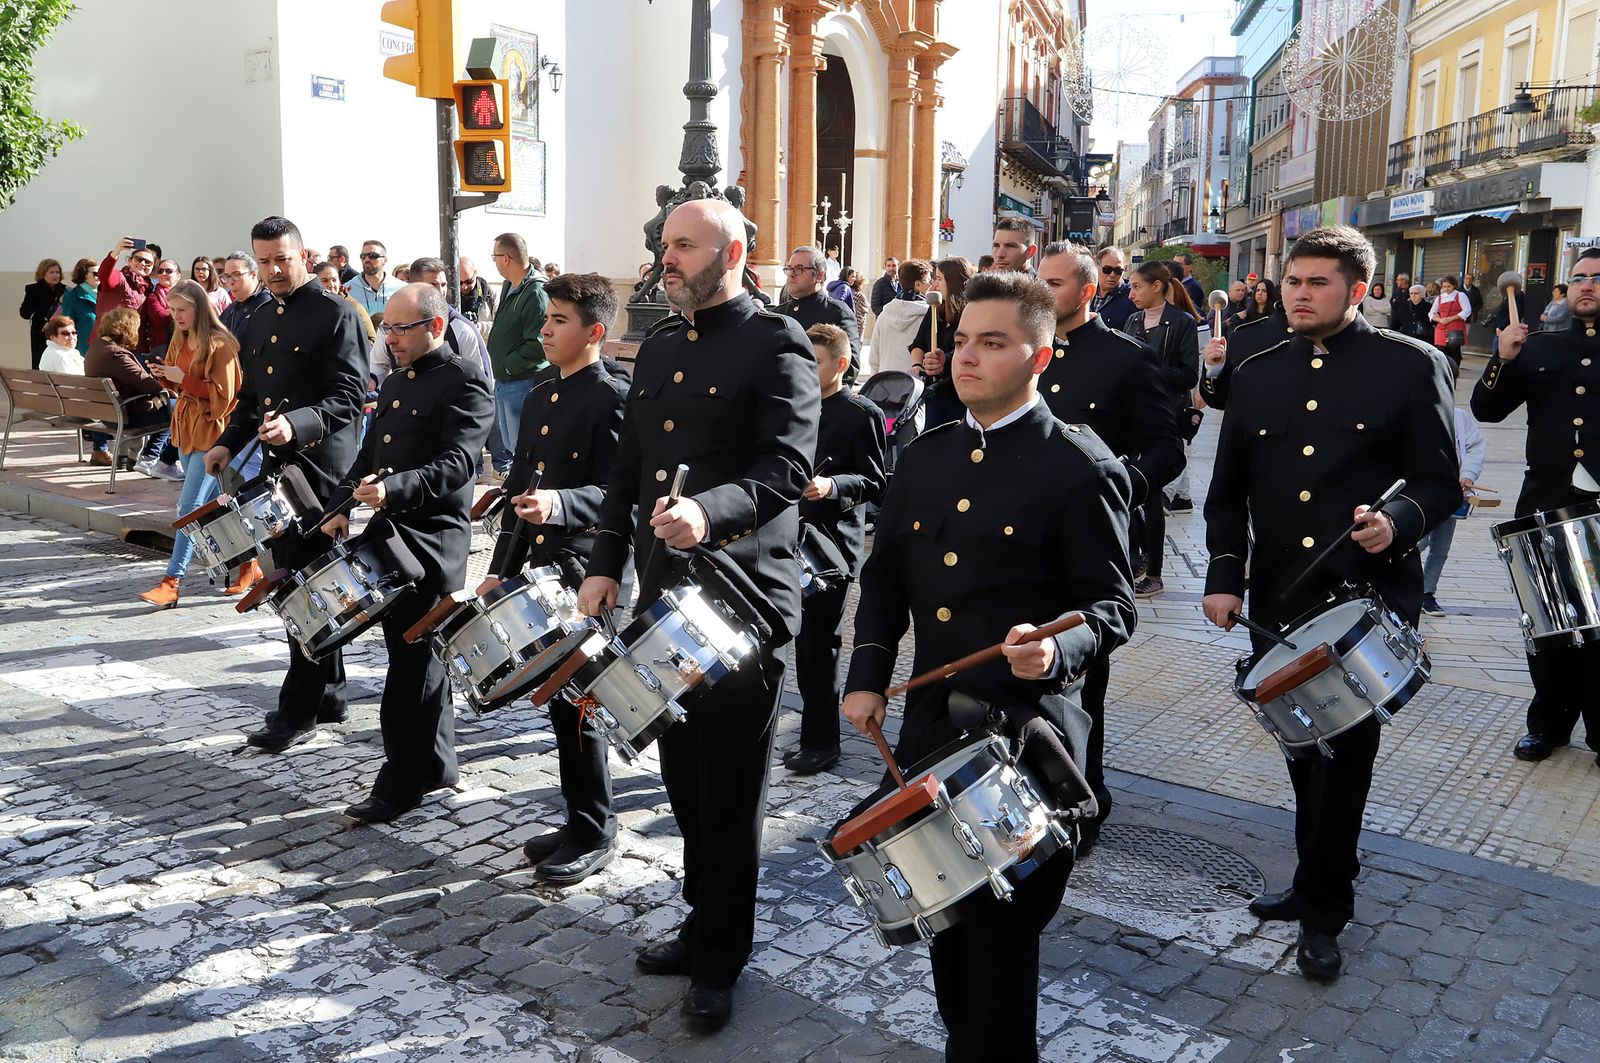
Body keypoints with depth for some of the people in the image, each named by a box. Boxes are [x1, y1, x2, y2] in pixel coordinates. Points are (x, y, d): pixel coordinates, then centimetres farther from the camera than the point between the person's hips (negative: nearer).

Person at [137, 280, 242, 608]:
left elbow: (223, 395, -16)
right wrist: (167, 377, -1)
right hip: (187, 427, 9)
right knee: (214, 505, 14)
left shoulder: (219, 345, -14)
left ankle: (172, 582, -11)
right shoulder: (180, 340, 11)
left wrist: (184, 379, -19)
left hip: (211, 432, -9)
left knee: (190, 505, -11)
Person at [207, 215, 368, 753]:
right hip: (273, 467, 8)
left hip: (320, 467, -8)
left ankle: (300, 707, 2)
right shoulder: (258, 321, 17)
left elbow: (349, 396, -15)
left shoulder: (335, 313, -7)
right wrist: (229, 442, 8)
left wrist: (297, 424, -30)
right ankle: (328, 693, 23)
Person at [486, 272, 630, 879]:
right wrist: (502, 568, 15)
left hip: (586, 577, -8)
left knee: (575, 703, -2)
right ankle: (579, 822, 27)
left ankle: (595, 834, 13)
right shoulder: (539, 399, 15)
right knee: (557, 700, 14)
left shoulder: (613, 399, -11)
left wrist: (558, 503, -36)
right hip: (539, 572, 8)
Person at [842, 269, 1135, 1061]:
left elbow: (1111, 605, -10)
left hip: (1024, 730, -6)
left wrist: (1057, 648, -30)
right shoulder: (923, 459, 9)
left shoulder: (1081, 468, -9)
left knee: (1002, 922, 5)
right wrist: (868, 675, 4)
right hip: (931, 721, 6)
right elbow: (885, 579, 15)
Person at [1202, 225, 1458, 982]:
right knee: (1304, 750, 14)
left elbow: (1440, 481, -3)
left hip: (1370, 598, -4)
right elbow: (1228, 490, 9)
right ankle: (1321, 884, 33)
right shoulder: (1255, 374, 9)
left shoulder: (1411, 366, -2)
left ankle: (1322, 910, 17)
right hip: (1279, 600, 4)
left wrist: (1397, 520, -24)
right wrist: (1223, 575, -2)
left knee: (1341, 755, 0)